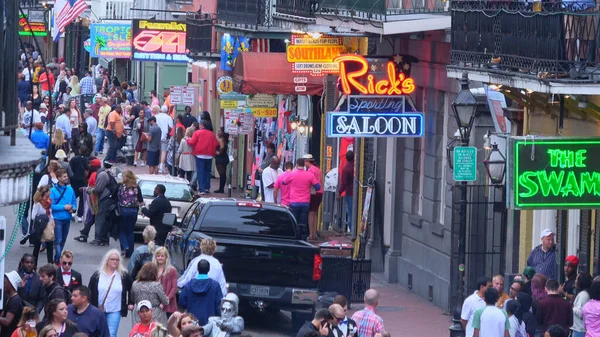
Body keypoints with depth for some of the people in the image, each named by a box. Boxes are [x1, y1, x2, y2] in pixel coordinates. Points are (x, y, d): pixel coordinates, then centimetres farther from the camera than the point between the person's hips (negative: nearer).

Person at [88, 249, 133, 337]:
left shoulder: (124, 275, 1)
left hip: (115, 311, -1)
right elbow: (90, 293, 3)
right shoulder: (97, 275, 2)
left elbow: (132, 290, 11)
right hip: (98, 311, 1)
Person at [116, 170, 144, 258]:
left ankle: (125, 246, -13)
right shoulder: (136, 187, 0)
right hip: (133, 211, 3)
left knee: (121, 230, 11)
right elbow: (141, 201, 1)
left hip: (122, 210, -3)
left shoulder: (120, 186, -7)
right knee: (130, 232, 11)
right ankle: (129, 253, 11)